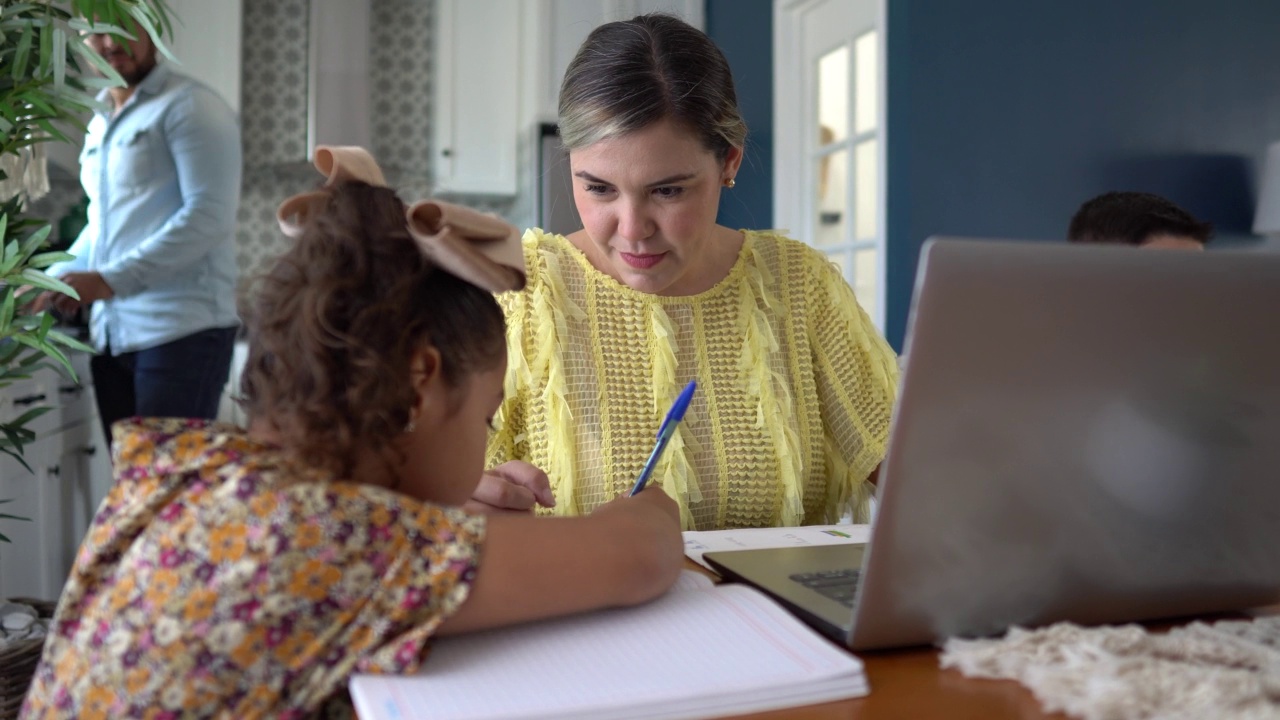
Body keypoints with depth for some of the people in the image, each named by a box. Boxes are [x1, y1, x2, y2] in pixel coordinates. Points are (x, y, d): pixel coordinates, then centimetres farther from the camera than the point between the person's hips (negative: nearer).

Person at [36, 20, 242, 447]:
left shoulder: (189, 107, -5)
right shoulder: (100, 124, 19)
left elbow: (210, 216, -15)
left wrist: (110, 281, -18)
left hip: (181, 331, -7)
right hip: (110, 334, 7)